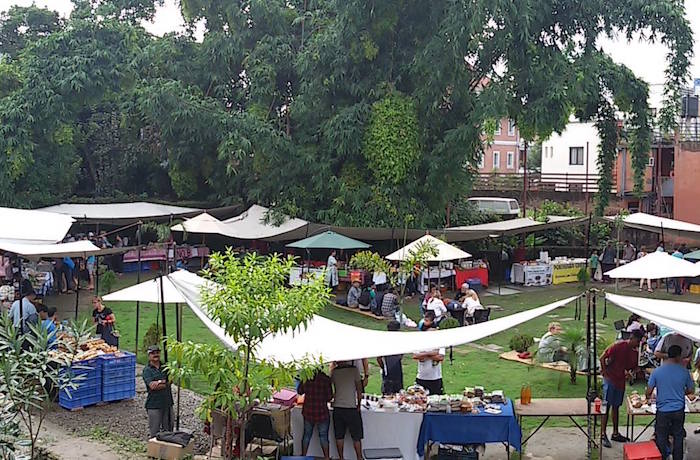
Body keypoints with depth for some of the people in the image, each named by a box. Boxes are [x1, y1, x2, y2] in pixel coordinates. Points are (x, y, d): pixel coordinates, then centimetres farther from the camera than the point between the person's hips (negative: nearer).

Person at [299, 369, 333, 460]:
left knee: (307, 434, 18)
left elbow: (300, 391, 9)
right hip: (322, 412, -3)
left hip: (308, 411, 3)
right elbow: (329, 397, -12)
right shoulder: (325, 379, -15)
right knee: (323, 436, 9)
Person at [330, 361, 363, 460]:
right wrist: (359, 405, 8)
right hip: (351, 407, -3)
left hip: (337, 408, 3)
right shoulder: (354, 370, -8)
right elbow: (359, 390, -3)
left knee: (339, 436, 11)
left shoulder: (334, 371, -1)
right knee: (356, 437, 7)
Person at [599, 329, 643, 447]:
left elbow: (632, 367, 15)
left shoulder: (635, 352, 4)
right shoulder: (618, 346, -15)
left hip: (621, 381, 7)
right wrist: (605, 373, -13)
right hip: (610, 380, -7)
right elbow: (602, 358, -13)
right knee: (606, 406, -7)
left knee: (616, 407, 14)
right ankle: (603, 435, -7)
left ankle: (615, 433, 23)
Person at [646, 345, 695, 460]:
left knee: (661, 438, 12)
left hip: (663, 411, -1)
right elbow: (691, 390, 4)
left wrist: (648, 397, 16)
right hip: (679, 410, 1)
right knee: (678, 437, 17)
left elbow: (649, 392, -6)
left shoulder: (657, 371, -11)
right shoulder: (684, 371, -8)